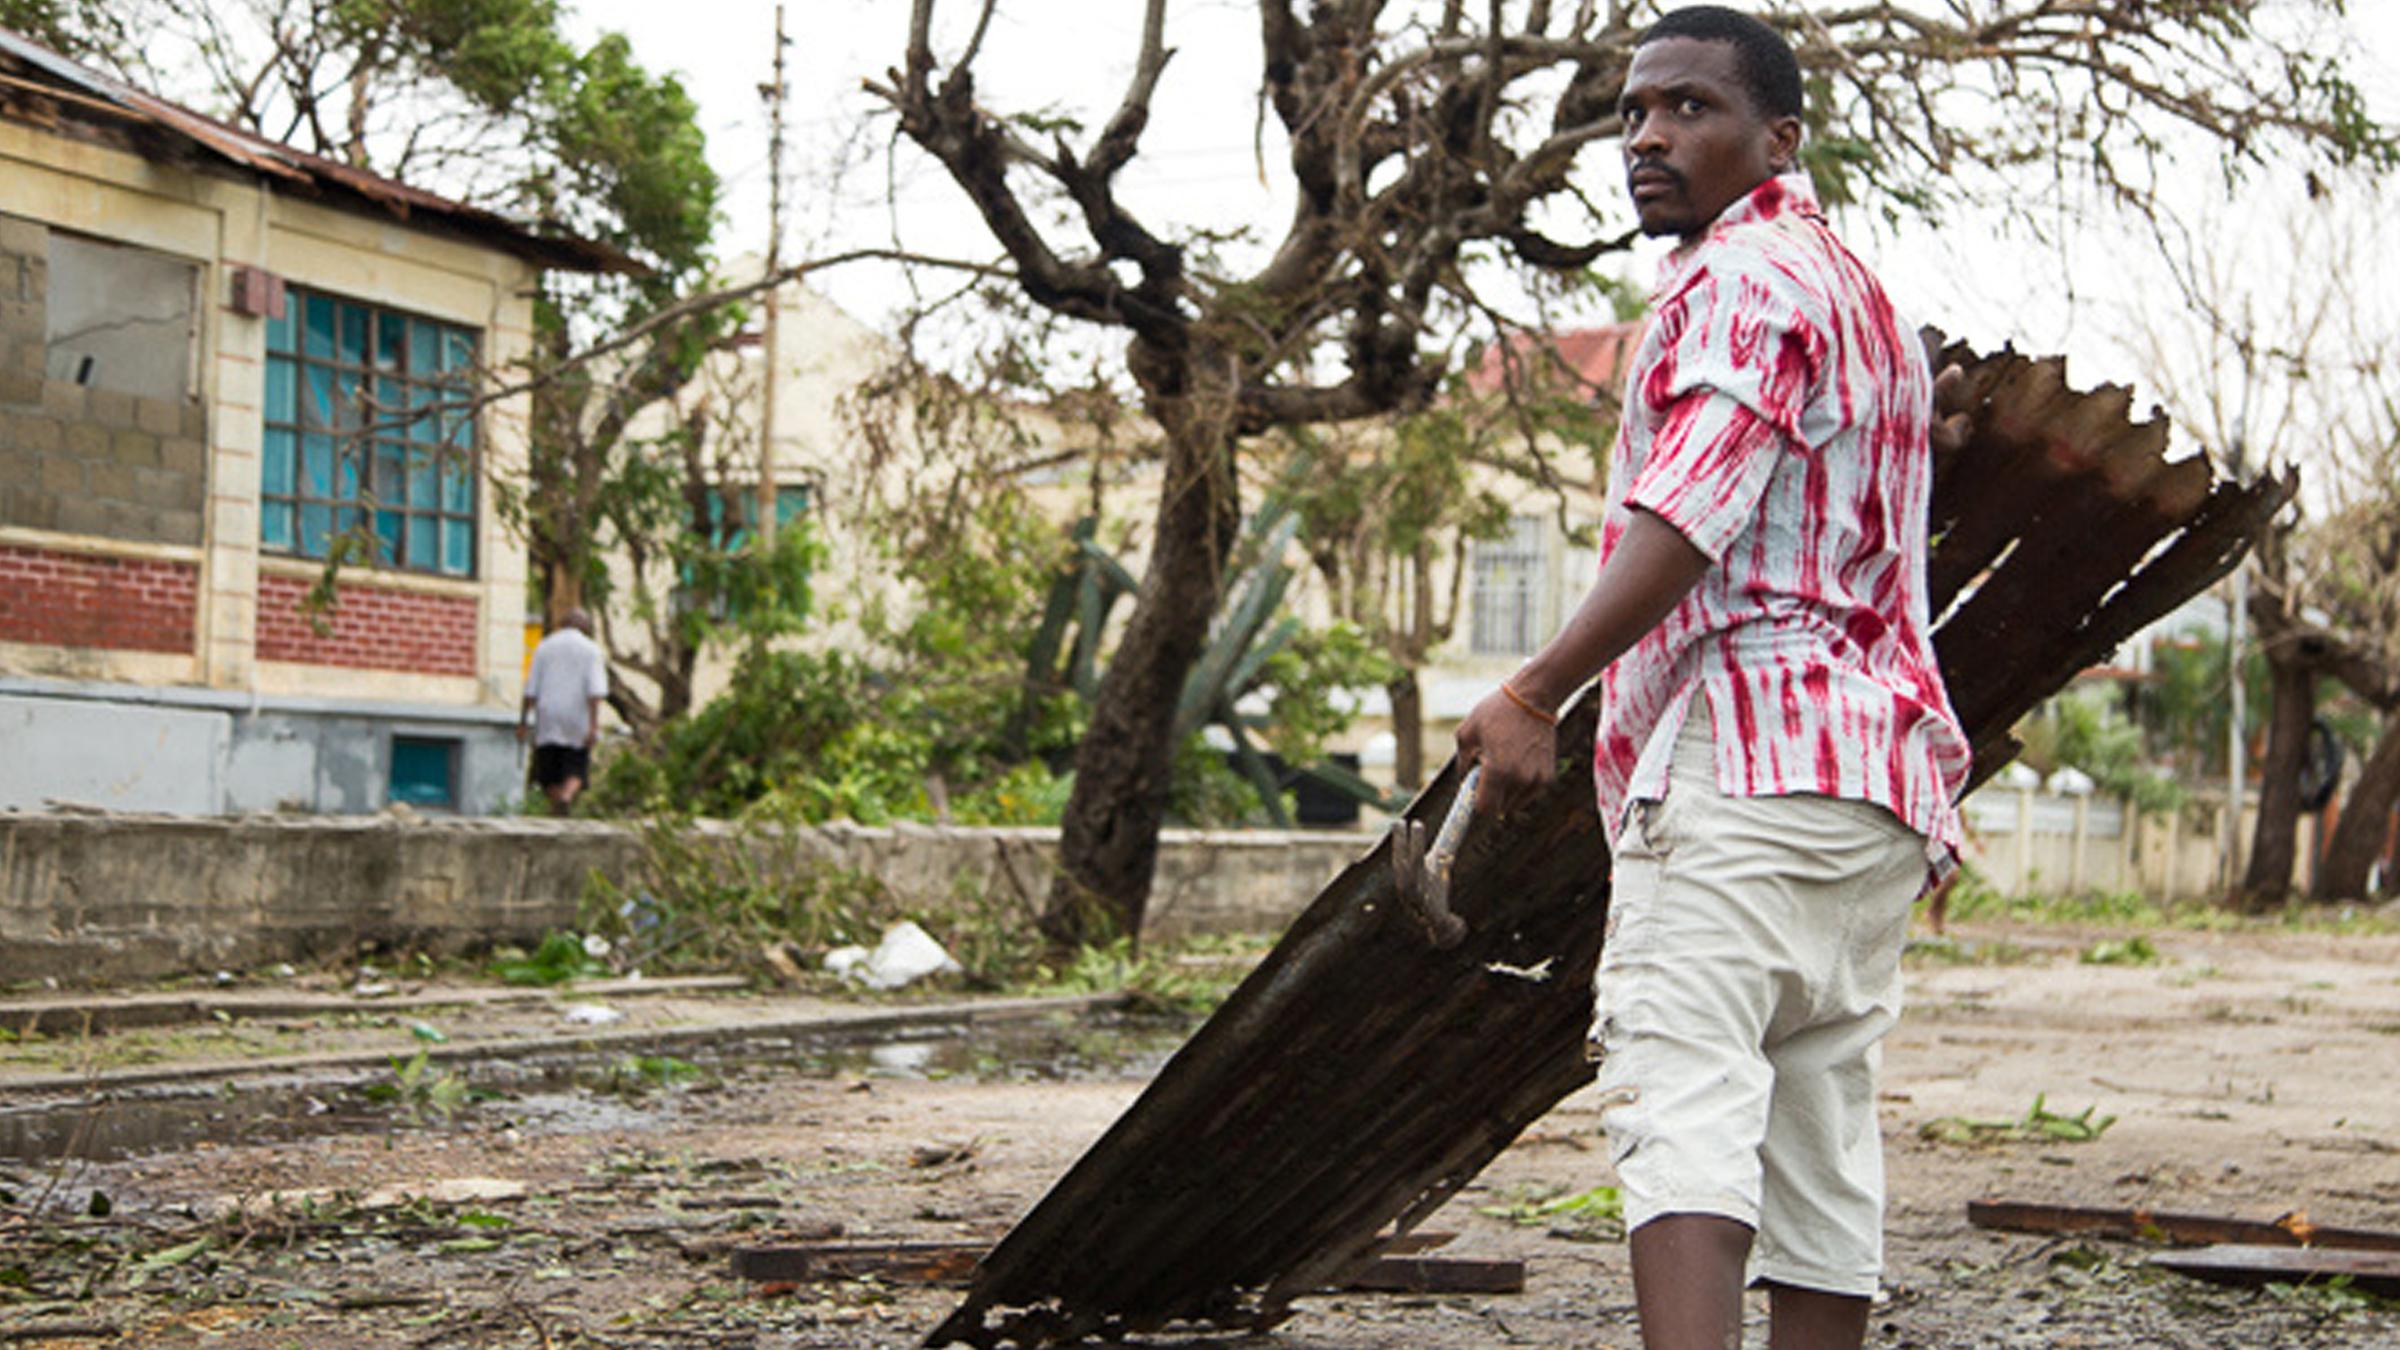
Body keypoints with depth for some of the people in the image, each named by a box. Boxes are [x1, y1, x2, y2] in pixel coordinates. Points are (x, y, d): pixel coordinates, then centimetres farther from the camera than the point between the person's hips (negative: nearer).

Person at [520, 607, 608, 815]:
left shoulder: (544, 647, 8)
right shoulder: (590, 649, 1)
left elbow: (531, 689, 4)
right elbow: (595, 689, -10)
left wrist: (523, 721, 7)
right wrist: (594, 725, -14)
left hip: (548, 722, 1)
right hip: (577, 725, -1)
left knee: (550, 776, 9)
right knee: (575, 773, 4)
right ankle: (567, 797, -25)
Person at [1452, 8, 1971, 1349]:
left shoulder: (1742, 282, -4)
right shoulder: (1867, 298, 28)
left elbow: (1687, 518, -20)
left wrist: (1537, 693, -25)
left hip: (1744, 755, -10)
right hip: (1881, 774, 10)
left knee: (1683, 1098, -19)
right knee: (1824, 1136, 9)